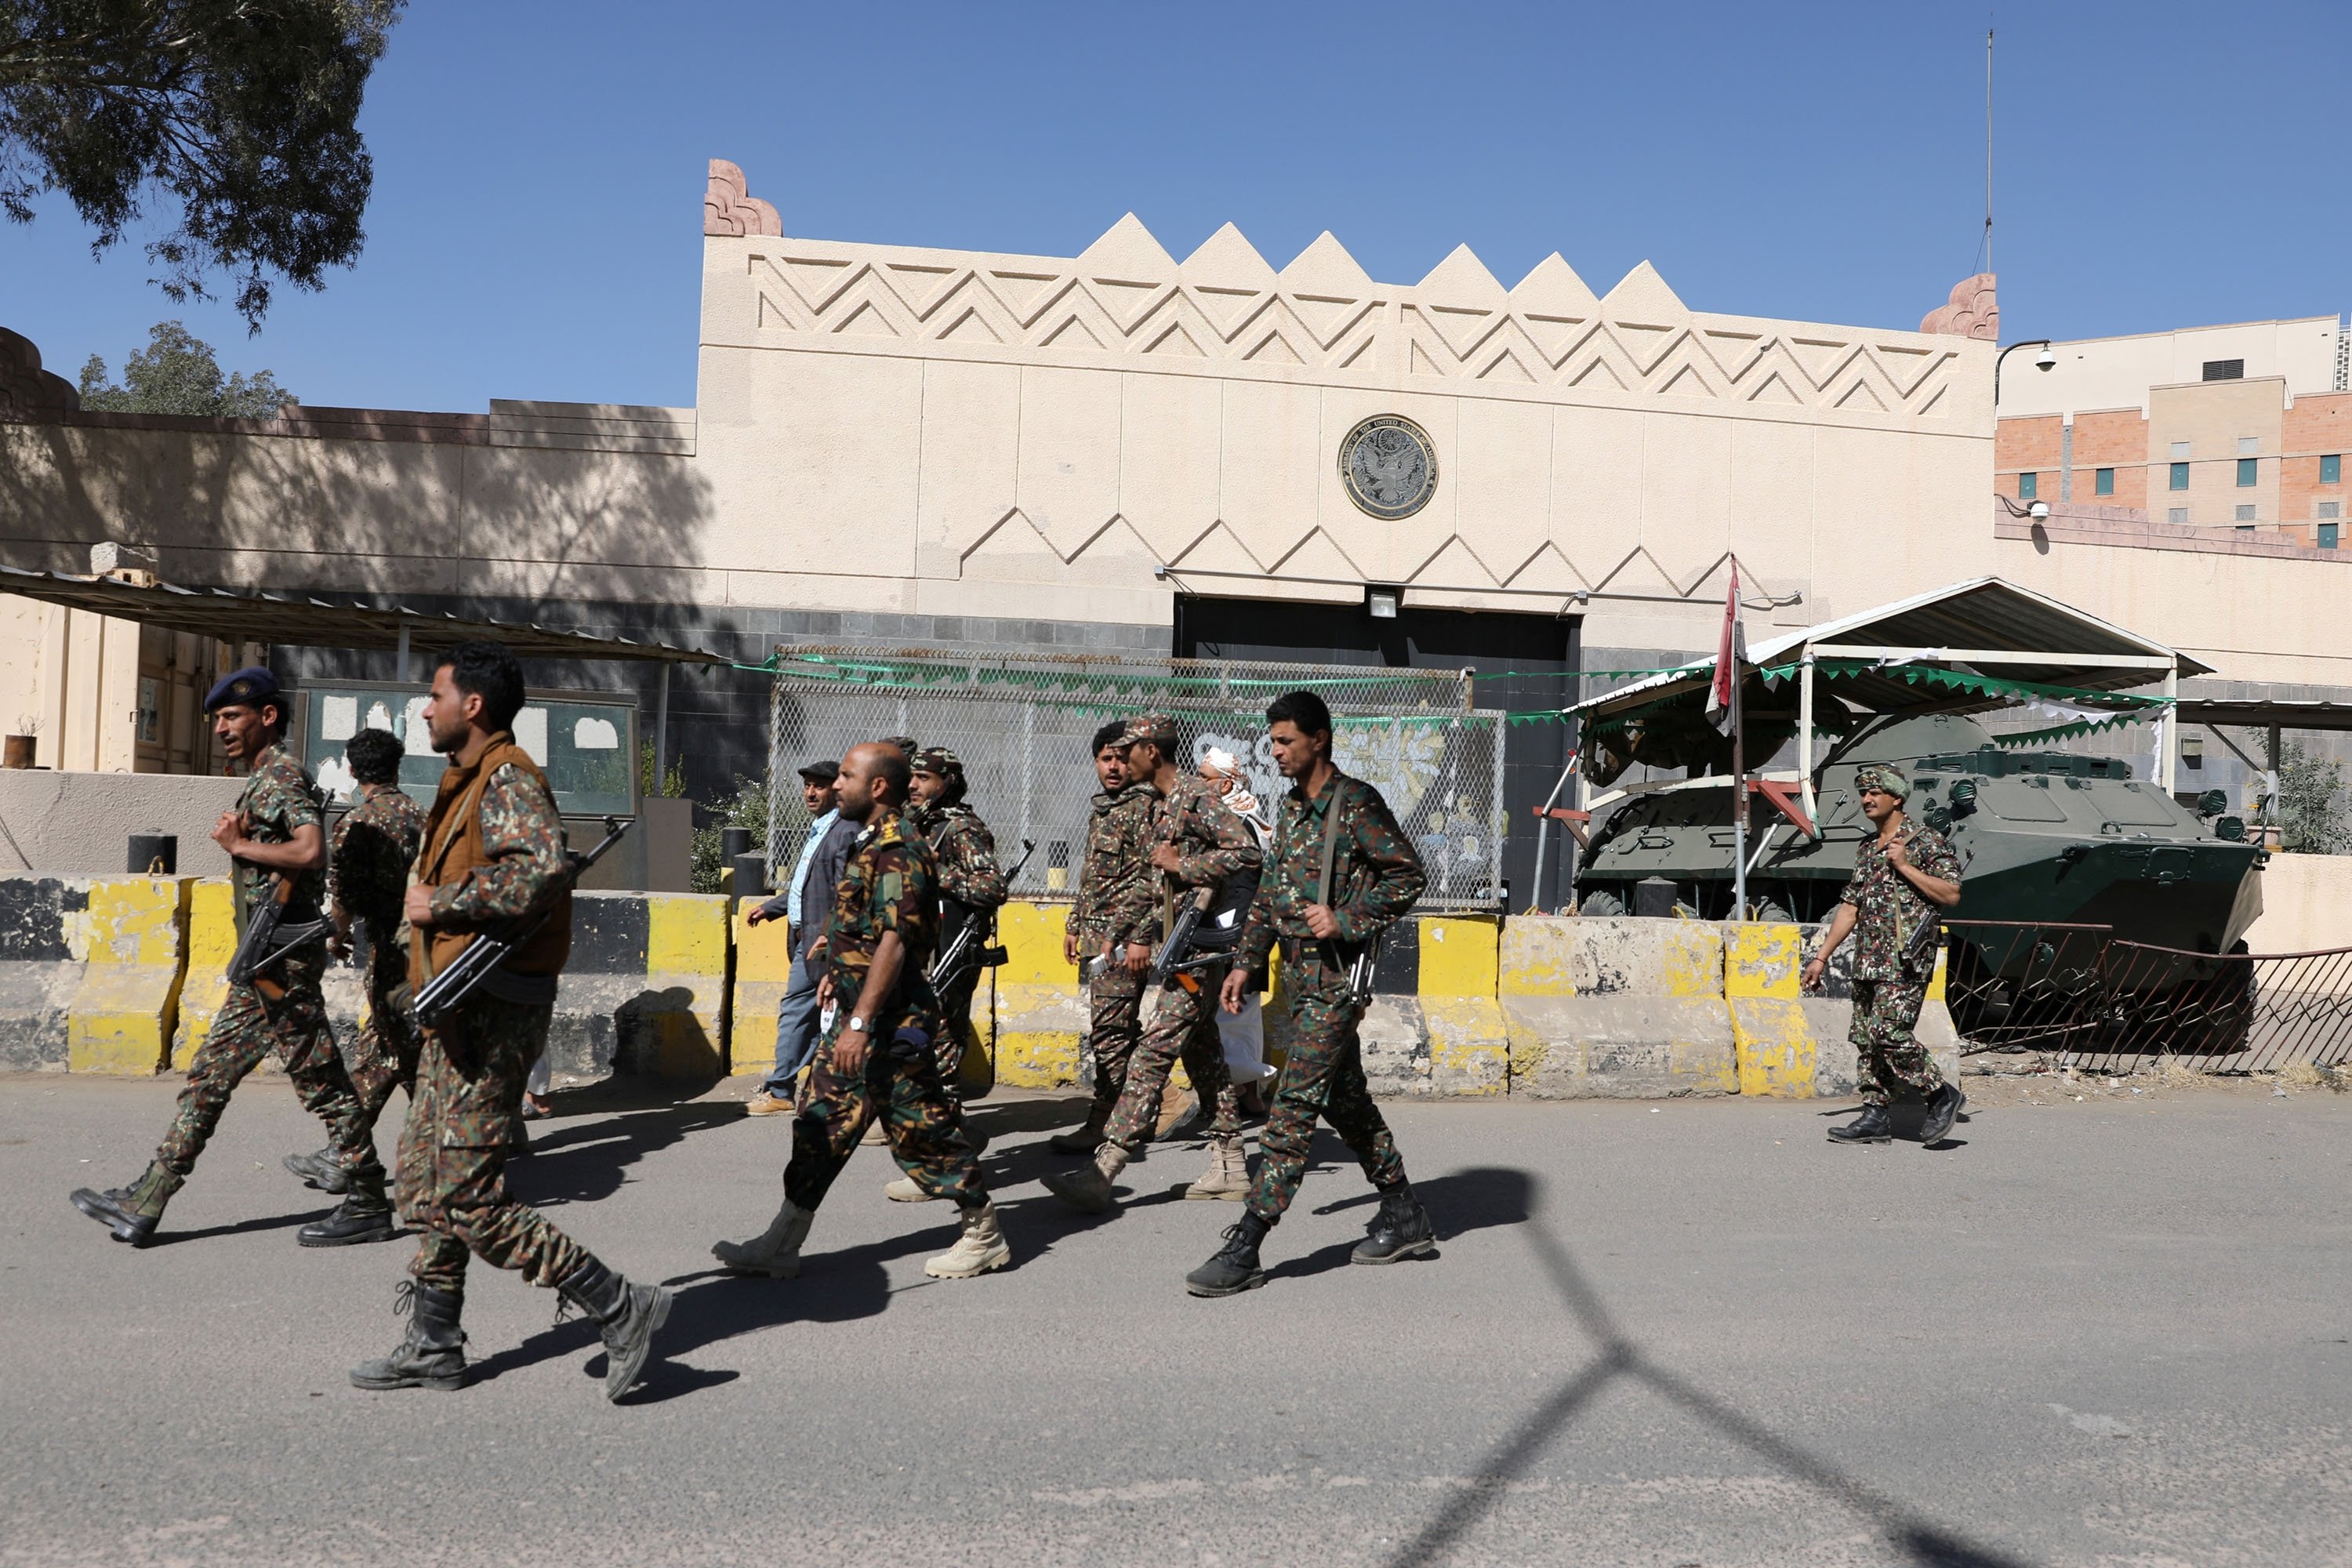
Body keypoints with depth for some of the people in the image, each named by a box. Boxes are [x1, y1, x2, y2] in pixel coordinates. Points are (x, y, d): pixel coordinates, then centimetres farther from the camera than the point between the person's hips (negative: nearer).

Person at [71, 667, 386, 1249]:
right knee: (209, 1076, 12)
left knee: (320, 1081, -3)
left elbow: (311, 851, -28)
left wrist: (238, 845, -15)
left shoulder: (283, 774, -12)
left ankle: (368, 1204, 6)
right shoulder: (263, 779, 18)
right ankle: (143, 1205, 19)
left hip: (281, 959, -10)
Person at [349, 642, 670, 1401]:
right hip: (462, 1013, 11)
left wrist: (440, 903, -22)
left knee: (468, 1200, -9)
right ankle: (433, 1346, 28)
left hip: (492, 1017, -11)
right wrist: (431, 899, 11)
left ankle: (620, 1307, -2)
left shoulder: (509, 779, -15)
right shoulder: (470, 781, 19)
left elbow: (545, 868, -33)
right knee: (425, 1180, 16)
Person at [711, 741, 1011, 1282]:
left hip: (892, 1022, -10)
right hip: (858, 1013, 10)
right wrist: (839, 971, 31)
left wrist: (861, 1023, -28)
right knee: (822, 1121, 12)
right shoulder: (871, 844, 13)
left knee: (921, 1129, -4)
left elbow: (894, 942, -25)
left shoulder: (899, 852, -19)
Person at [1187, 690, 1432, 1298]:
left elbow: (1409, 875, -12)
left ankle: (1245, 1247, -10)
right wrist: (1246, 962, 15)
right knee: (1344, 1099, 15)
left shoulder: (1356, 803, -10)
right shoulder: (1291, 808, 15)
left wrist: (1346, 920, -19)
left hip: (1337, 974, -9)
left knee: (1294, 1103, -10)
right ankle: (1405, 1220, 29)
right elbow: (1269, 893, 20)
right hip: (1300, 973, 9)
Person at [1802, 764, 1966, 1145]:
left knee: (1889, 1032, -16)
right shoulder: (1868, 851, 19)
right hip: (1869, 960, 8)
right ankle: (1875, 1117, 10)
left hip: (1905, 959, -8)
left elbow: (1951, 894, -12)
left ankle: (1941, 1095, 1)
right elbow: (1849, 907, 20)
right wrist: (1821, 957, 16)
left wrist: (1904, 867, -14)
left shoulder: (1925, 841, -3)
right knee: (1865, 1038, 5)